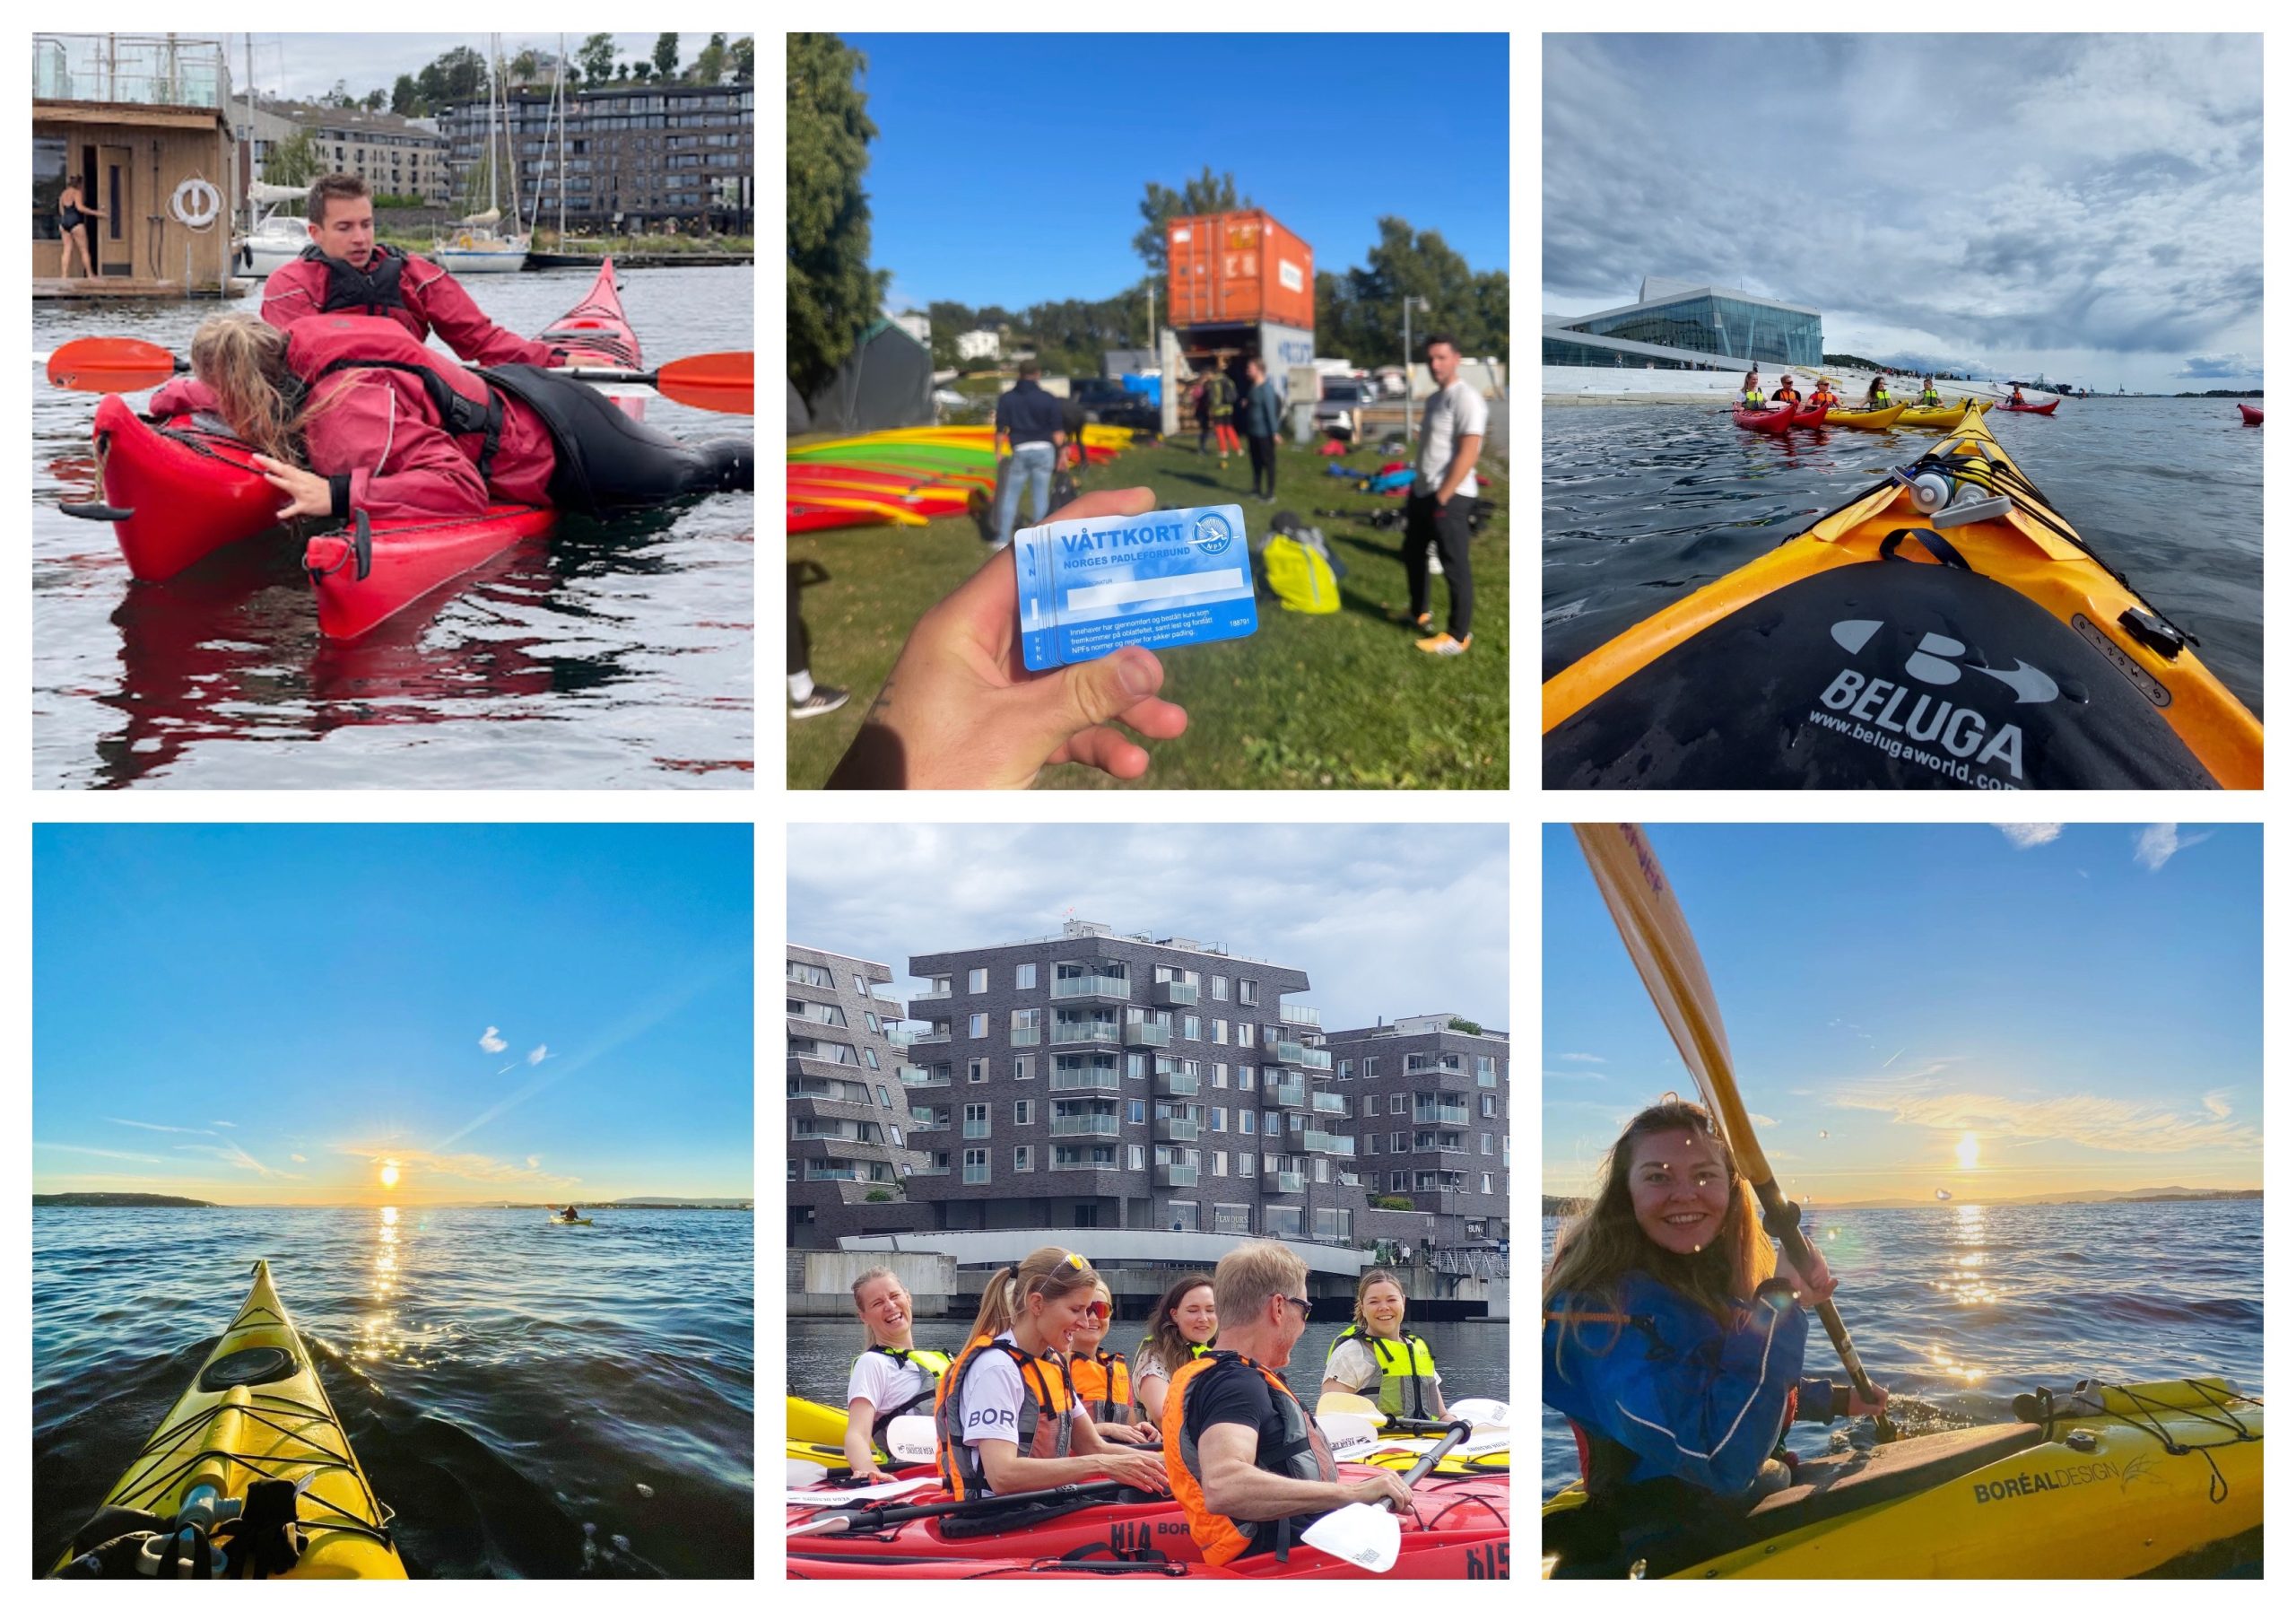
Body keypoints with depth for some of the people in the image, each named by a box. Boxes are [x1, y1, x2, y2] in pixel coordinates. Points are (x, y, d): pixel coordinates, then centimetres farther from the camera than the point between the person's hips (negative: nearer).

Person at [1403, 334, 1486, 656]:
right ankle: (1419, 614, 40)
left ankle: (1459, 636, 2)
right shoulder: (1434, 398, 14)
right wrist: (1417, 489, 19)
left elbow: (1468, 453, -21)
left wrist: (1443, 497, -21)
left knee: (1454, 566, -5)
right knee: (1413, 553, 23)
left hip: (1450, 497, -10)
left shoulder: (1466, 398, -16)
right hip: (1422, 492, 10)